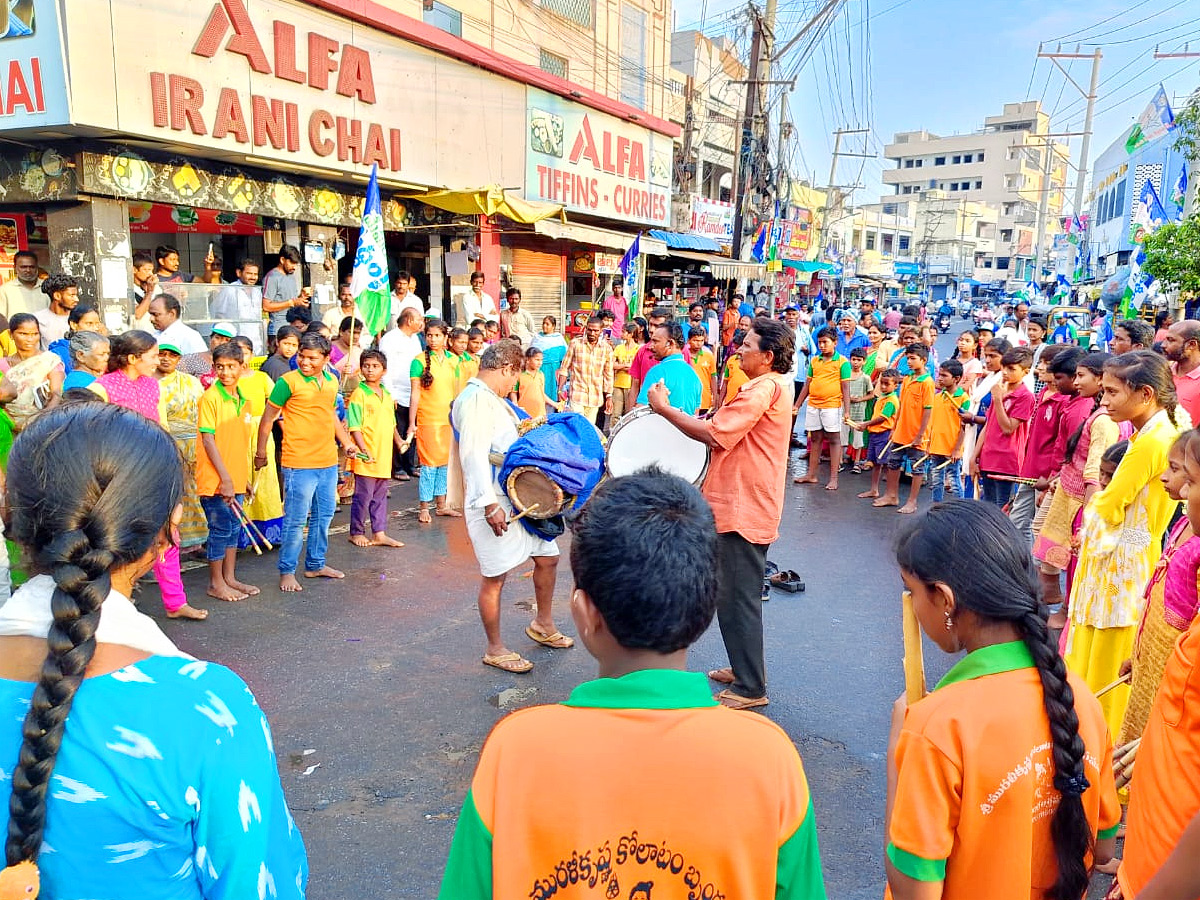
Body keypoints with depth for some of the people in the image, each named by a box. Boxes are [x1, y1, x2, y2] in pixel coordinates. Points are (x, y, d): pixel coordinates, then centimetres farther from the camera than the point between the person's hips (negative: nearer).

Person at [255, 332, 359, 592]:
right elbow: (268, 418, -5)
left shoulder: (332, 382, 9)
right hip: (299, 463, -7)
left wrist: (347, 442, 23)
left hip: (328, 462, 7)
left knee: (324, 516, 16)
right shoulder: (288, 382, -10)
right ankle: (287, 571, 13)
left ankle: (316, 564, 30)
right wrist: (261, 453, -3)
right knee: (296, 520, -1)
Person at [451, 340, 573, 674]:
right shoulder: (475, 399, -16)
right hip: (493, 503, -10)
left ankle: (543, 625, 35)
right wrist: (490, 504, -29)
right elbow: (474, 454, -25)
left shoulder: (493, 399, 15)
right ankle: (495, 649, 17)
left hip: (520, 497, 10)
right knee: (495, 577, 2)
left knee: (547, 557, 16)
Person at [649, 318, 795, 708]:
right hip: (747, 507, 11)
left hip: (743, 510, -11)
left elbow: (713, 433, -25)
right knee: (739, 595, 21)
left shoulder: (762, 390, -19)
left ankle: (749, 688, 8)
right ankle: (745, 669, 34)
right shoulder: (775, 386, 15)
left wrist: (664, 409, -16)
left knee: (737, 599, -2)